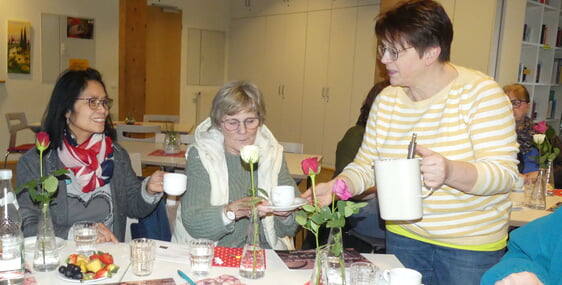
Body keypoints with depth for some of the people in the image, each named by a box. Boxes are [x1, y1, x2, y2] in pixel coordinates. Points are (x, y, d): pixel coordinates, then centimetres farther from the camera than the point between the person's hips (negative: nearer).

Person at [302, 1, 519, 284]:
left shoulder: (480, 92, -15)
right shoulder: (386, 100, -1)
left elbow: (505, 172, -20)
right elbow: (366, 164, 3)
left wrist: (450, 171, -39)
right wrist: (333, 187, -16)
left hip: (471, 245, -4)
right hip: (404, 235, 4)